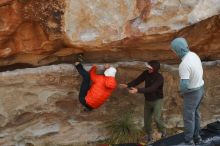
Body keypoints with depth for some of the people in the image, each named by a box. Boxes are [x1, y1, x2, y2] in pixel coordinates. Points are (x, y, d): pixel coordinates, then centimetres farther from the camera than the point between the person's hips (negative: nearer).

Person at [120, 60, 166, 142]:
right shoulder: (146, 73, -11)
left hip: (157, 100, -5)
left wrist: (137, 90, -49)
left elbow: (151, 89, -39)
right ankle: (149, 136, 30)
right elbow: (137, 80, -7)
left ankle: (163, 131, 9)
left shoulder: (159, 78, -28)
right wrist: (127, 85, -25)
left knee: (156, 118, -20)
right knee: (147, 120, 9)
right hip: (148, 101, 5)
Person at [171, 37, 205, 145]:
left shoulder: (184, 64, -34)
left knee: (188, 118, 9)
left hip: (192, 93, -9)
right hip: (199, 89, 9)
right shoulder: (194, 55, -3)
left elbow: (184, 85, -35)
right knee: (194, 113, 25)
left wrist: (182, 92, -11)